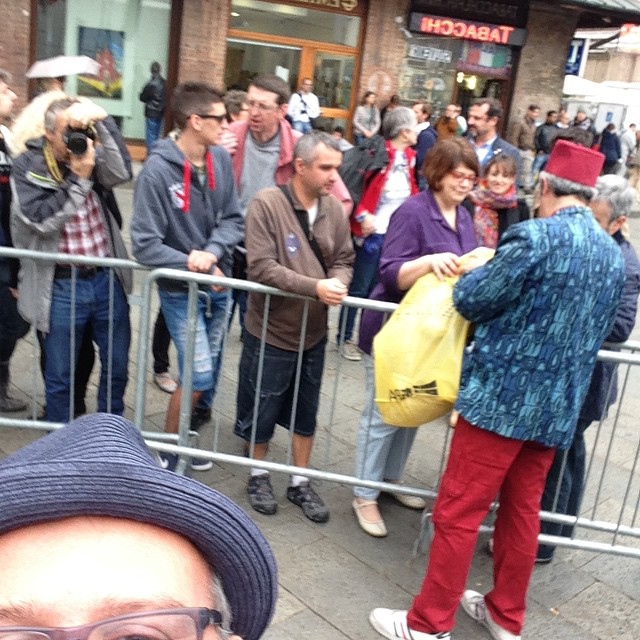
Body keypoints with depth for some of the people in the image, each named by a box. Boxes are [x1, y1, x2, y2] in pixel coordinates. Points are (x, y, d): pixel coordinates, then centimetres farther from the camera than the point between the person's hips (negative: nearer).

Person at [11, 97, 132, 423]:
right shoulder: (27, 166, -6)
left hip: (107, 278, 3)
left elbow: (122, 172, -20)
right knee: (59, 374, 10)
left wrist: (103, 121, -27)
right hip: (61, 286, -3)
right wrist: (78, 179, -19)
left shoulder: (92, 154, 2)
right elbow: (42, 220, -19)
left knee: (117, 365, 16)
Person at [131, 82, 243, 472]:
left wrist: (211, 253, -18)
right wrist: (193, 266, -19)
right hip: (181, 290, -5)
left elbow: (234, 219, 0)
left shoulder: (221, 159, -3)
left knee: (209, 373, 15)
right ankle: (170, 451, 17)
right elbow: (145, 244, -19)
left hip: (218, 286, 6)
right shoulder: (158, 170, -19)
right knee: (199, 375, -7)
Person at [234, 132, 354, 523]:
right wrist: (316, 287, -30)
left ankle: (300, 482, 35)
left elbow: (344, 260, 4)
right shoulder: (267, 204, -18)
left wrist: (338, 283, -19)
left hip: (313, 333, 5)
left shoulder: (334, 208, -3)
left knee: (306, 414, 17)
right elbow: (261, 267, -23)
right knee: (262, 411, 13)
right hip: (270, 331, -4)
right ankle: (259, 475, 37)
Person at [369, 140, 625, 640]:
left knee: (458, 512, 4)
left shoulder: (536, 237, -17)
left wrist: (473, 274, 9)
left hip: (503, 395, -7)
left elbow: (471, 299, -12)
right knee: (522, 511, 19)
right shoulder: (615, 255, 7)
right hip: (559, 406, 8)